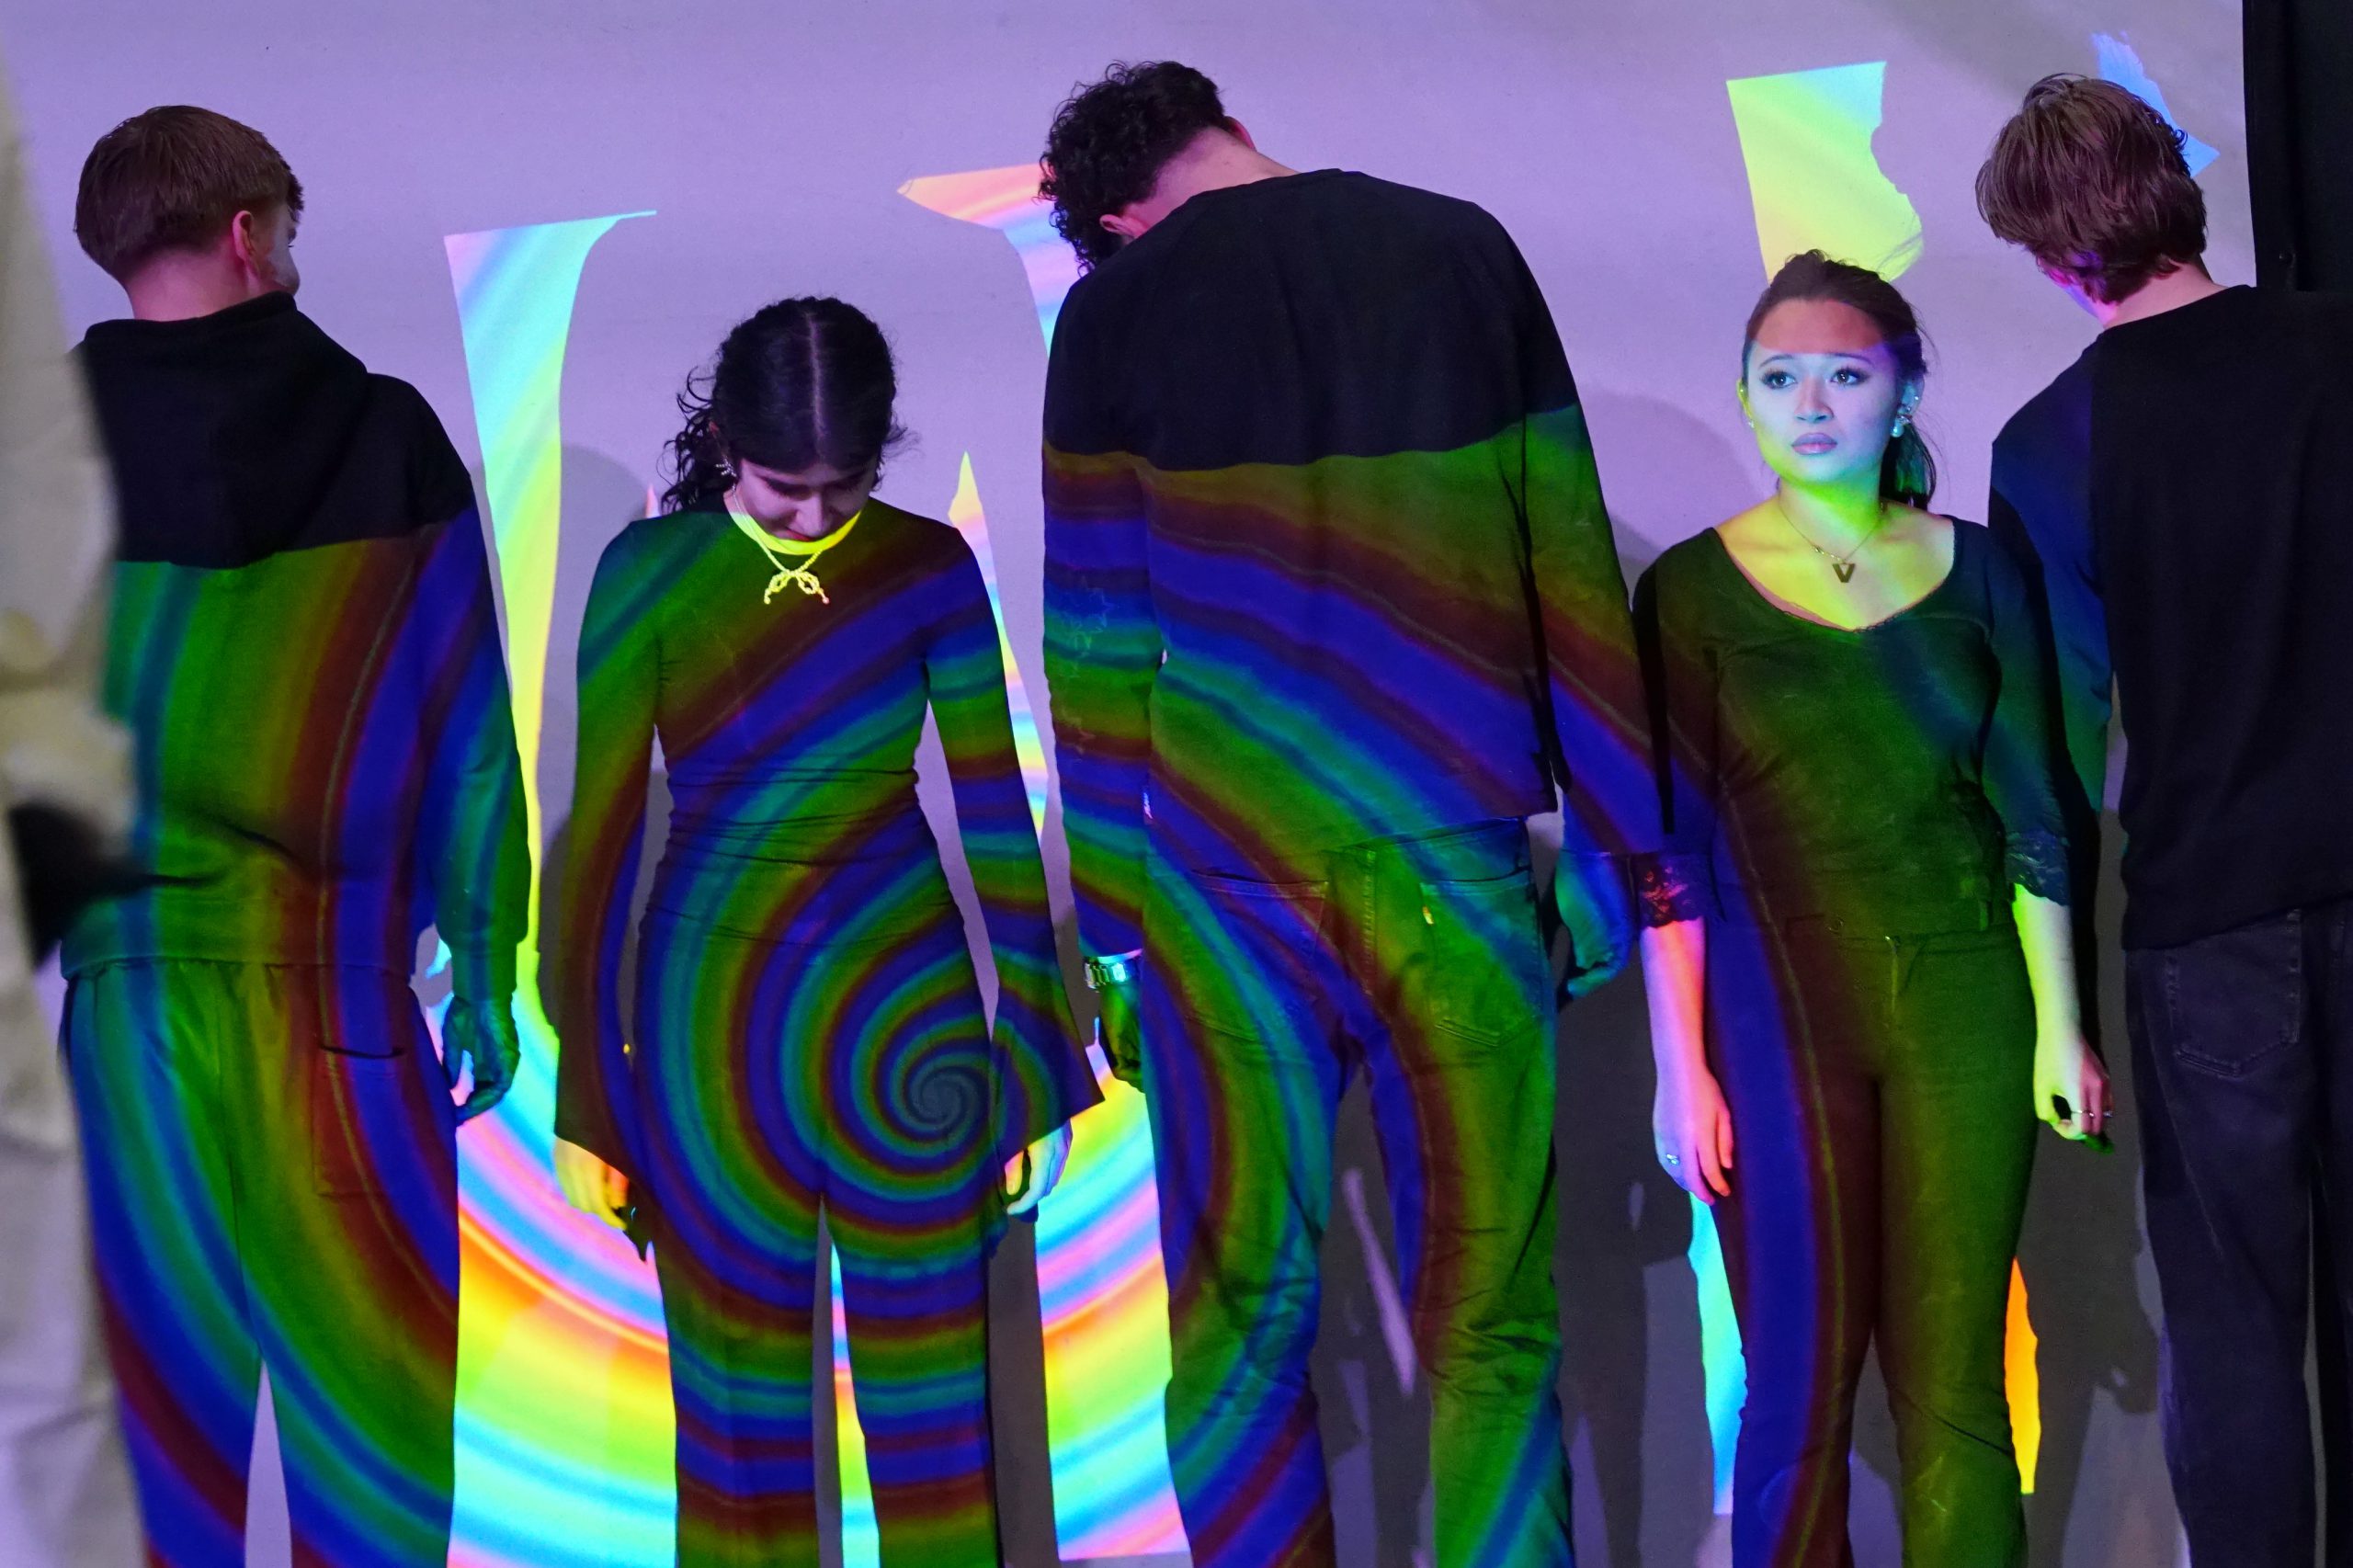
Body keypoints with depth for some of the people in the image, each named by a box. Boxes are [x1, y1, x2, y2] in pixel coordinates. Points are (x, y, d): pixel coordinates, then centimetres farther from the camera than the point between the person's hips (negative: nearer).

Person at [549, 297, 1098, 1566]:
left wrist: (1039, 1058, 3)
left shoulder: (928, 567, -1)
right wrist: (584, 1093, 0)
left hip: (905, 1013, 0)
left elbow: (995, 810, 2)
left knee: (934, 1404, 4)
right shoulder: (650, 570, -3)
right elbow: (601, 829, -1)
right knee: (742, 1411, 6)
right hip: (708, 1023, 0)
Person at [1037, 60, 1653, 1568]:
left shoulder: (1116, 303, 4)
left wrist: (1112, 924, 8)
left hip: (1223, 875, 0)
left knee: (1240, 1327, 5)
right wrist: (1610, 838, 11)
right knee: (1490, 1332, 3)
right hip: (1452, 872, 0)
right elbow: (1570, 561, 7)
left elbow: (1097, 635, 5)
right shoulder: (1463, 247, 8)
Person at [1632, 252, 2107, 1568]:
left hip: (1962, 1006, 1)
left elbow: (2033, 814, 10)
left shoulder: (1973, 570, 7)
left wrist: (2061, 1024, 6)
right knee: (1803, 1388, -2)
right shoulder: (1692, 590, 1)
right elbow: (1669, 850, 0)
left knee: (1954, 1387, -2)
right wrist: (1683, 1067, -4)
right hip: (1778, 1011, -1)